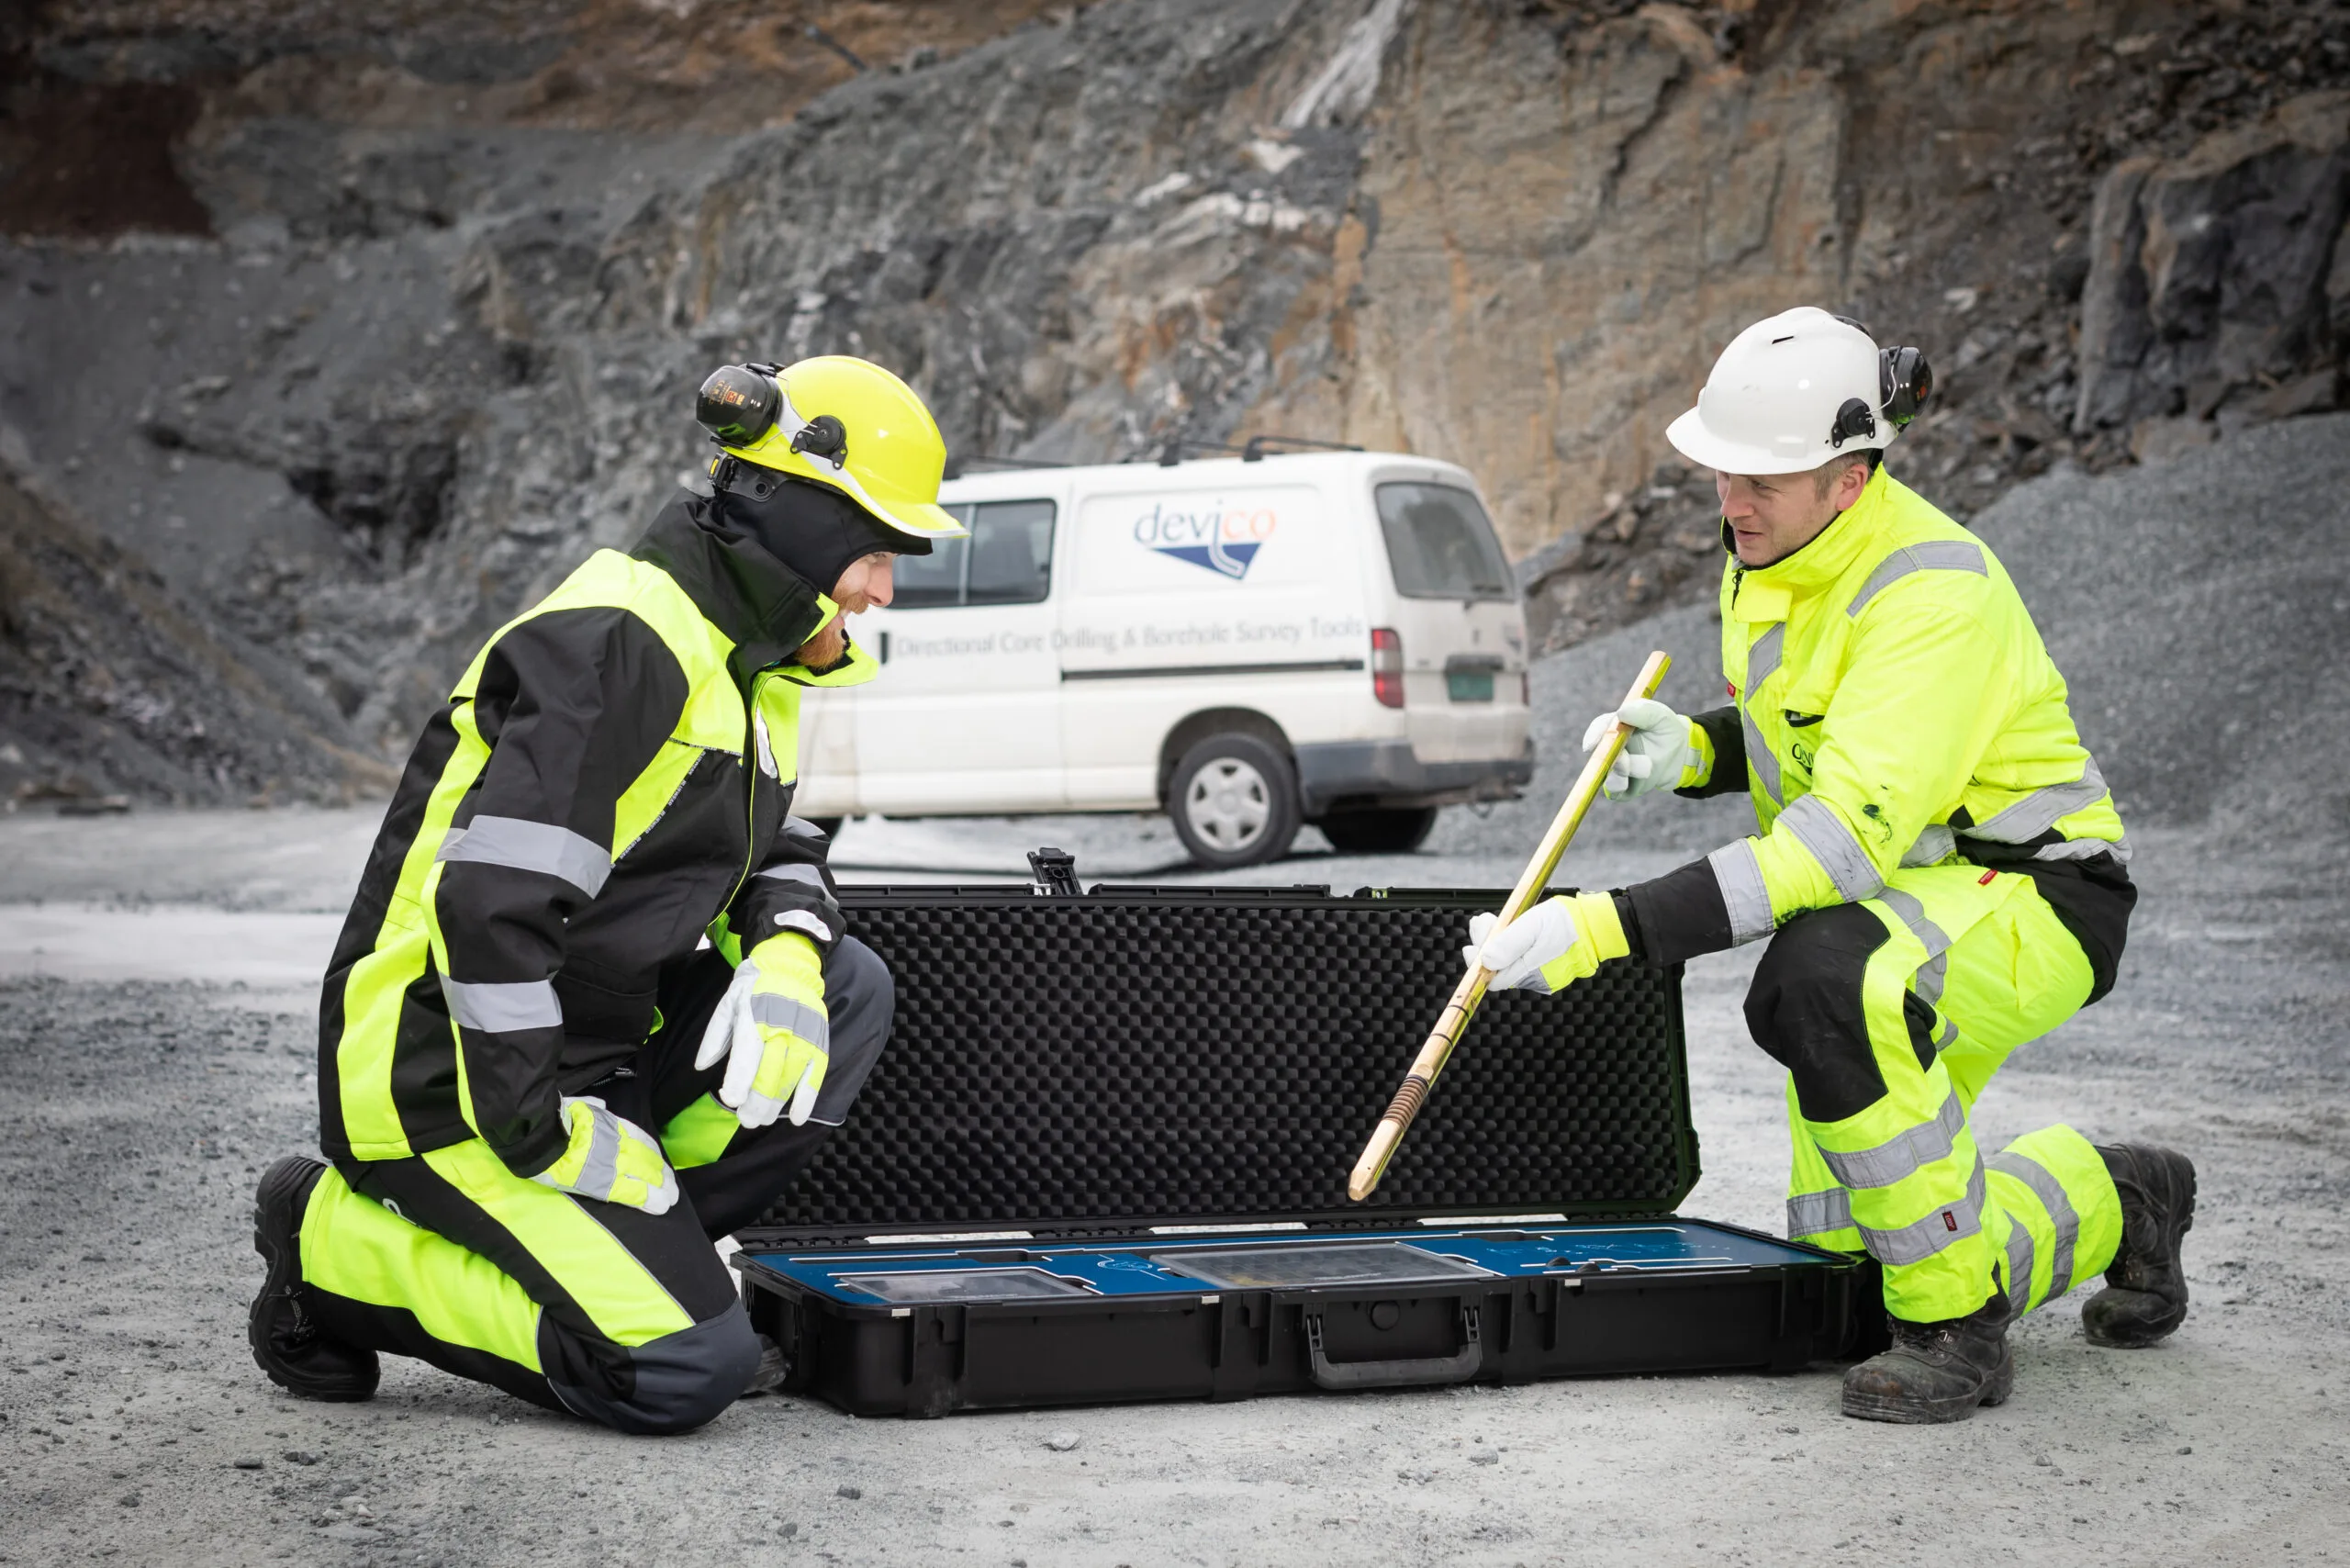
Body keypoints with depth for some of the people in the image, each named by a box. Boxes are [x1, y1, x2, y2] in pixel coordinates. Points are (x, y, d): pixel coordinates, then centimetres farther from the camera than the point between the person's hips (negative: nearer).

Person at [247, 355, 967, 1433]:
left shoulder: (739, 654, 12)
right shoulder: (620, 643, -20)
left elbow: (774, 851, 18)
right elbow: (491, 897, -27)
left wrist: (789, 950, -6)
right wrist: (545, 1131, -22)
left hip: (588, 1043, 10)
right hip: (442, 1074, -10)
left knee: (847, 992, 1)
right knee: (687, 1370, -17)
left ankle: (636, 1248, 3)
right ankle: (338, 1248, -3)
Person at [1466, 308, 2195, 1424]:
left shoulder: (1931, 589, -28)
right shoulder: (1765, 558, -1)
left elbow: (1850, 834, -38)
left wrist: (1611, 927, -43)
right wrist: (1693, 752, -7)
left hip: (2034, 900, -9)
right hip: (1896, 907, 9)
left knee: (1824, 976, -41)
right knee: (1835, 1255, 8)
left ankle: (1955, 1326, -24)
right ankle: (2110, 1206, 34)